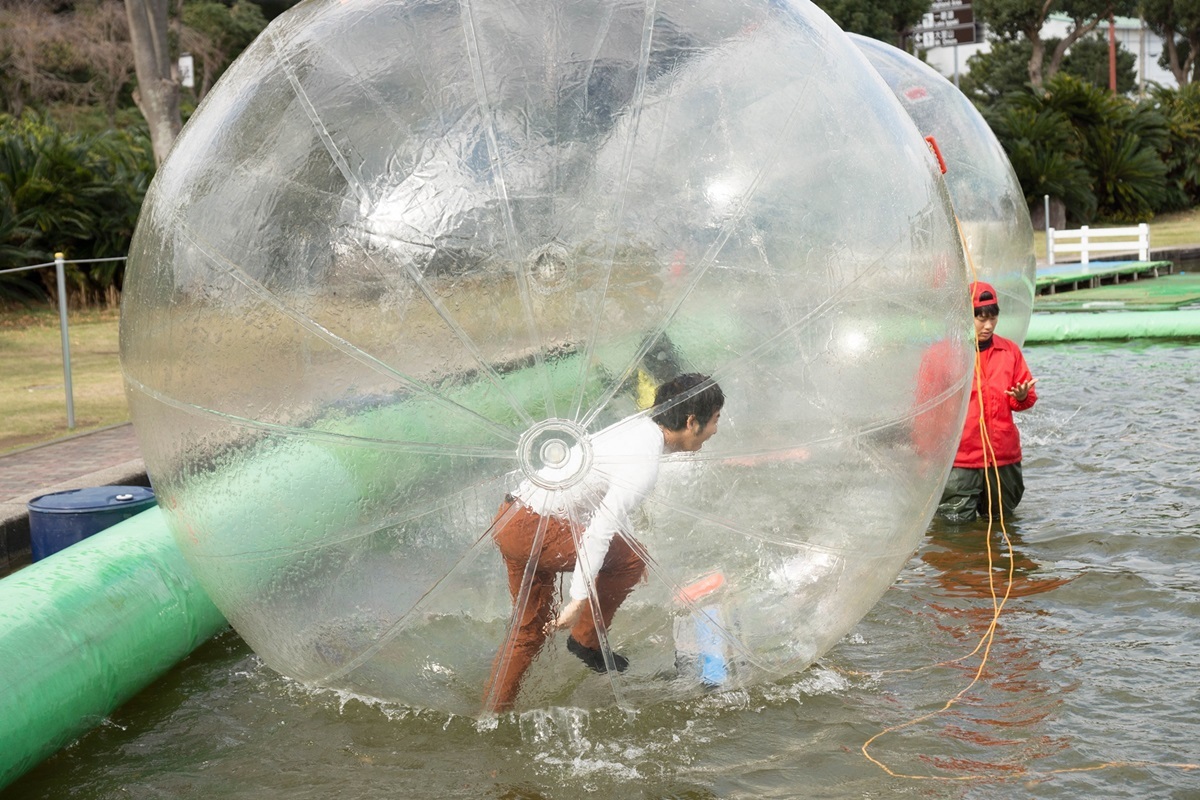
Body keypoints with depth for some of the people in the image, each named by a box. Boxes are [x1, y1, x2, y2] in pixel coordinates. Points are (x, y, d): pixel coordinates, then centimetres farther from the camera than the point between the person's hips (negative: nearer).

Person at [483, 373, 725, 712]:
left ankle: (492, 714, 27)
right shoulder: (644, 463, -19)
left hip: (511, 521, 10)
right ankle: (587, 640, 12)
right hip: (533, 529, -10)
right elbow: (600, 531, -26)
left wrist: (632, 541, 38)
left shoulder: (639, 426, 11)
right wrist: (579, 598, -26)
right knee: (629, 558, -2)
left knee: (531, 626, 20)